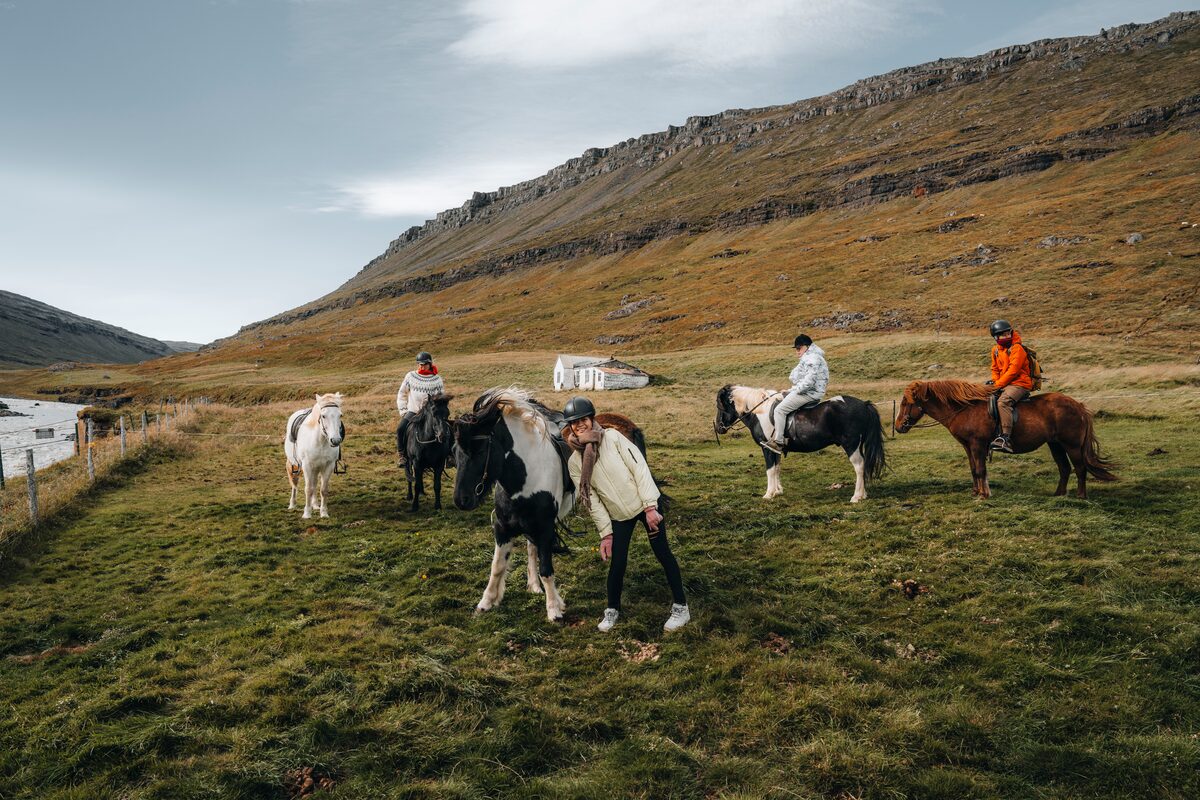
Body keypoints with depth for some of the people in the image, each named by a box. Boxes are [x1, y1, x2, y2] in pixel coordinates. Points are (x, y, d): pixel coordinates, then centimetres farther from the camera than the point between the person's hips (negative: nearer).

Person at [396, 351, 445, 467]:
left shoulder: (437, 379, 4)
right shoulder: (410, 376, 7)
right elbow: (402, 394, 15)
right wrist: (403, 410, 6)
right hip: (412, 411, 1)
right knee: (401, 429, -24)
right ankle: (403, 455, -9)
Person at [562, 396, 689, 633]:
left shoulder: (612, 437, -13)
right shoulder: (575, 463, -5)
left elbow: (640, 467, -15)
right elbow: (591, 499, -3)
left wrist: (650, 506, -18)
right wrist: (605, 532, -6)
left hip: (645, 504, -2)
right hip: (618, 516, 2)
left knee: (663, 554, 2)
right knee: (617, 563, 3)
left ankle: (681, 607, 15)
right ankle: (612, 609, 26)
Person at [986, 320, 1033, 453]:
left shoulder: (1017, 348, -9)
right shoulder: (996, 350, 14)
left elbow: (1013, 370, -17)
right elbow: (995, 369, 20)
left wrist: (998, 384, -18)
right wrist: (994, 381, -2)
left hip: (1019, 384, -9)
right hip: (1004, 384, 9)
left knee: (1003, 401, -33)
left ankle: (1006, 438, -41)